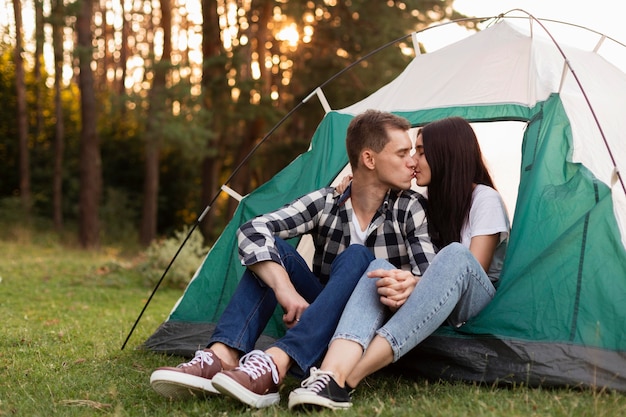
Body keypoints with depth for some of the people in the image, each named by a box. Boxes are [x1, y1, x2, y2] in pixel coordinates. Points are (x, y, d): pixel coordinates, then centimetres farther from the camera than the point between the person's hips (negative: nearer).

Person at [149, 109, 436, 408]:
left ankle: (275, 365, -49)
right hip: (321, 325, 2)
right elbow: (252, 232, -20)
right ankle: (221, 358, -40)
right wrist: (286, 290, -37)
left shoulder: (409, 209, -9)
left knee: (357, 257, -31)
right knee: (274, 250, -20)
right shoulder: (325, 203, -7)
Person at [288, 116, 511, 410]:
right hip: (437, 309, 5)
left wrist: (416, 285, -30)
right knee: (379, 268, -25)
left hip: (480, 311, -5)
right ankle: (331, 375, -53)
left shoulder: (484, 200, -6)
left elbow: (470, 270, -14)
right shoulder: (431, 203, 14)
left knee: (456, 255, -38)